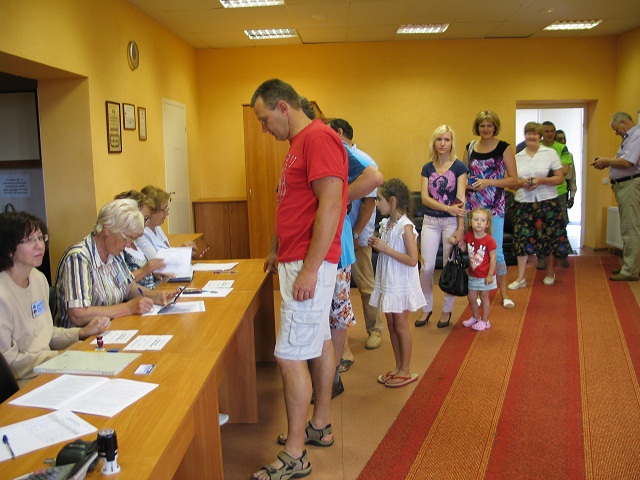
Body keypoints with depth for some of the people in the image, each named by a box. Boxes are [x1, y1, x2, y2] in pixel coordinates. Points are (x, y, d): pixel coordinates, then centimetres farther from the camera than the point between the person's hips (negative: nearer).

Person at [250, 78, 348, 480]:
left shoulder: (319, 138, -15)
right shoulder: (300, 143, 17)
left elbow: (330, 204, -23)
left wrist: (310, 268, -24)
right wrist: (278, 252, 24)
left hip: (310, 264, -11)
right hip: (300, 260, 11)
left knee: (290, 355, -8)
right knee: (319, 341, 17)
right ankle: (320, 425, 31)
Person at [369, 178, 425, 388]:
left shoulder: (405, 227, -18)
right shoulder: (386, 224, 5)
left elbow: (412, 260, -24)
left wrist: (386, 248, -23)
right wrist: (376, 245, -2)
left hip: (402, 285, -8)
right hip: (388, 284, 8)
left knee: (401, 326, 3)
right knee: (392, 326, 14)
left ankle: (406, 371, 16)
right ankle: (398, 367, 26)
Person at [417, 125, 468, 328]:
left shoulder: (459, 167, -2)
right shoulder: (427, 168, 7)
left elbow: (460, 200, -8)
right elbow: (424, 198, -3)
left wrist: (460, 229, -14)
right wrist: (448, 207, -15)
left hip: (451, 222, -2)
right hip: (430, 221, 2)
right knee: (426, 267, -2)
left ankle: (447, 310, 19)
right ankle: (426, 308, 16)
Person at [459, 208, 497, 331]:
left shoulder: (489, 240, -20)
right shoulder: (469, 235, -5)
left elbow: (493, 258, -17)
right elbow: (463, 248, 10)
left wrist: (490, 275, -17)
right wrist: (456, 241, -10)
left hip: (484, 275, -5)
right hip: (473, 274, 5)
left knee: (484, 297, 9)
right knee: (471, 297, 15)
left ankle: (484, 321, 25)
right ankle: (475, 317, 38)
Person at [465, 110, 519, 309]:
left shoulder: (504, 148, -3)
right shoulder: (470, 147, 8)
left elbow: (514, 180, -6)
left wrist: (488, 182, -17)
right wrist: (466, 182, -3)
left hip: (495, 206, -3)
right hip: (472, 204, 3)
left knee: (496, 251, -1)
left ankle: (504, 293, 16)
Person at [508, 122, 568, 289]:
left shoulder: (550, 153, 2)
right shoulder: (518, 157, 10)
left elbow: (560, 178, -2)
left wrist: (541, 180, -16)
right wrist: (521, 183, -11)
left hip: (547, 202, -1)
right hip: (524, 203, 2)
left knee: (548, 238, 6)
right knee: (522, 238, -4)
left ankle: (550, 273, 26)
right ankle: (520, 278, 0)